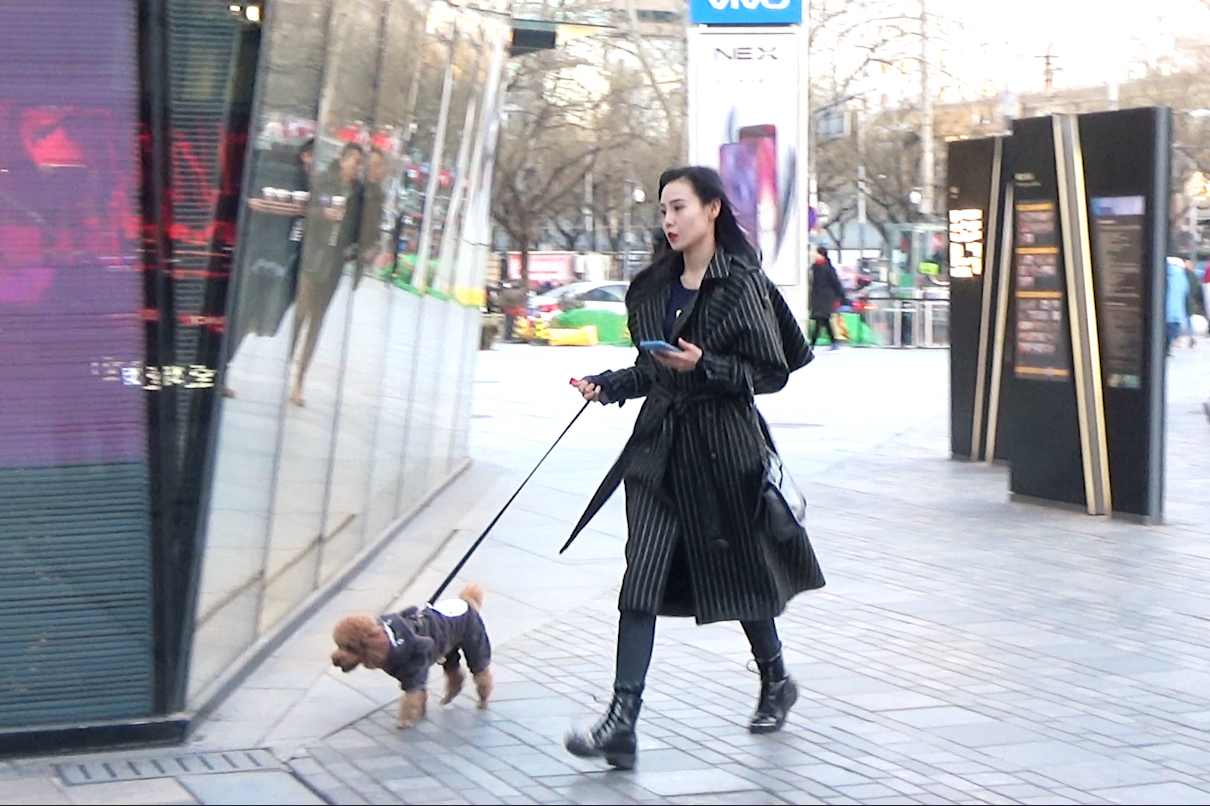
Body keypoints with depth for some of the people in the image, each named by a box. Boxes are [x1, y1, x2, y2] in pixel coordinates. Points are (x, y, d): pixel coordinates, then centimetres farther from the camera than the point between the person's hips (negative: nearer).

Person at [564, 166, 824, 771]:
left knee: (740, 570, 11)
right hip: (660, 445, 5)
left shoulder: (743, 284, -7)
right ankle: (621, 723, -11)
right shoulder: (653, 287, 11)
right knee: (641, 579, -7)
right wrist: (607, 385, 3)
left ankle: (776, 682, 37)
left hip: (724, 446, -4)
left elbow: (772, 371, -9)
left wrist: (705, 366, -20)